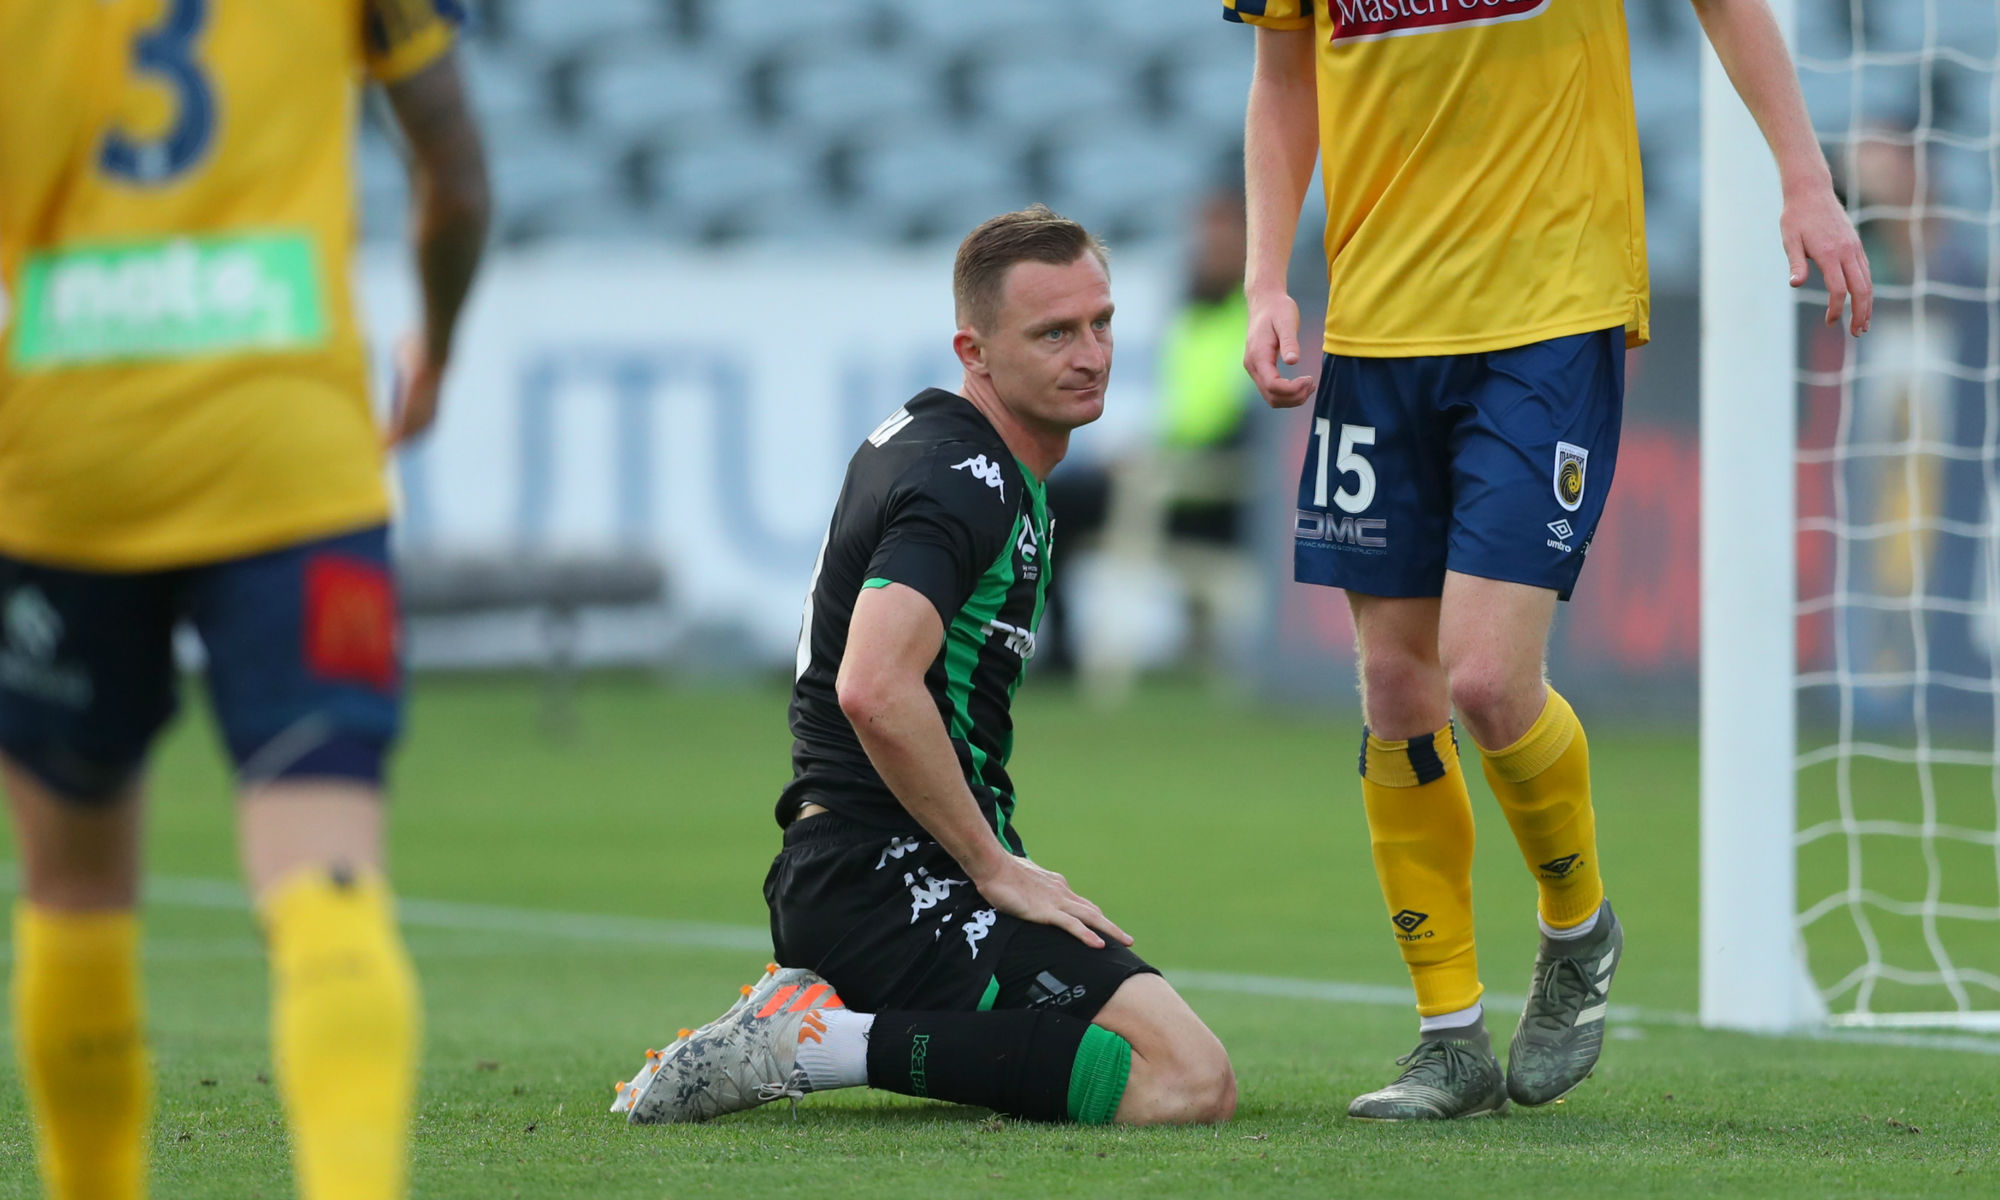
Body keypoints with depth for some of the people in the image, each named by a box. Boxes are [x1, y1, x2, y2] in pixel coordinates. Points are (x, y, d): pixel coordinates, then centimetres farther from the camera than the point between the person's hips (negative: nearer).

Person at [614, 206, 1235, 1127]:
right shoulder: (964, 482, -16)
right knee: (1189, 1080, -20)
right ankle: (827, 1043, -16)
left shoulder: (924, 437, 16)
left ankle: (811, 1011, 10)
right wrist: (996, 868, -20)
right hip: (891, 877, -10)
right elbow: (874, 688, -30)